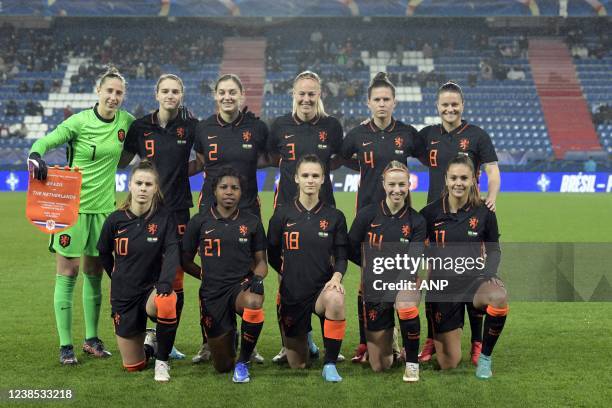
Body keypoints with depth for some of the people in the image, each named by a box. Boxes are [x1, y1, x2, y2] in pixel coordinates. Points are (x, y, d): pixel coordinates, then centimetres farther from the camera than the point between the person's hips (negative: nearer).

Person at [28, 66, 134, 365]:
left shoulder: (126, 121, 2)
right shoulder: (79, 121, -11)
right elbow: (45, 141, -10)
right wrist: (35, 156, -29)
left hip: (104, 207, 4)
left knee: (94, 274, 11)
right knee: (68, 273, -1)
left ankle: (92, 339, 23)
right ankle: (65, 345, 7)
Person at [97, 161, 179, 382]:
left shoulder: (165, 218, -9)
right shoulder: (116, 219, -6)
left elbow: (172, 253, -21)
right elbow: (104, 254, 11)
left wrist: (165, 283, -36)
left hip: (152, 288, -2)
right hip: (123, 295, 2)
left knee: (167, 303, -41)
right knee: (133, 366, 6)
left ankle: (162, 360, -14)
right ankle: (148, 345, 44)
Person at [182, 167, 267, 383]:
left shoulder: (252, 222, 4)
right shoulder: (199, 222, 2)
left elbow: (261, 261, 8)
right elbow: (185, 261, 10)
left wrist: (258, 278, -12)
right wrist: (208, 276, 0)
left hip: (242, 285, 0)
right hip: (212, 293, 1)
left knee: (253, 303, -41)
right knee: (222, 365, 2)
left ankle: (243, 362, -15)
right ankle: (229, 333, 42)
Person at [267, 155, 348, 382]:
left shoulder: (335, 216, 0)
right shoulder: (282, 215, 0)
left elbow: (341, 256, 0)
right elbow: (272, 254, 9)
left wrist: (336, 277, -18)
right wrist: (289, 274, 3)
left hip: (323, 287, -1)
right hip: (292, 293, 1)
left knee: (336, 300, -41)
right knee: (297, 365, 9)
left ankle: (330, 366, -23)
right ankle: (305, 333, 46)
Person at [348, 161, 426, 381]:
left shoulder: (416, 221, -6)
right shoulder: (367, 214, -7)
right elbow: (351, 251, 0)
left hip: (405, 283, -1)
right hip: (374, 288, 1)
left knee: (407, 308, -39)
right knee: (380, 367, 4)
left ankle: (412, 363, -13)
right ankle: (389, 339, 42)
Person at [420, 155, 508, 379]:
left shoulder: (484, 212, -3)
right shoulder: (431, 212, -5)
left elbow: (494, 249, 8)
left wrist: (490, 272, -9)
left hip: (473, 280, 0)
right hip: (442, 286, 0)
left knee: (499, 297, -38)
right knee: (448, 364, 0)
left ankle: (485, 357, -12)